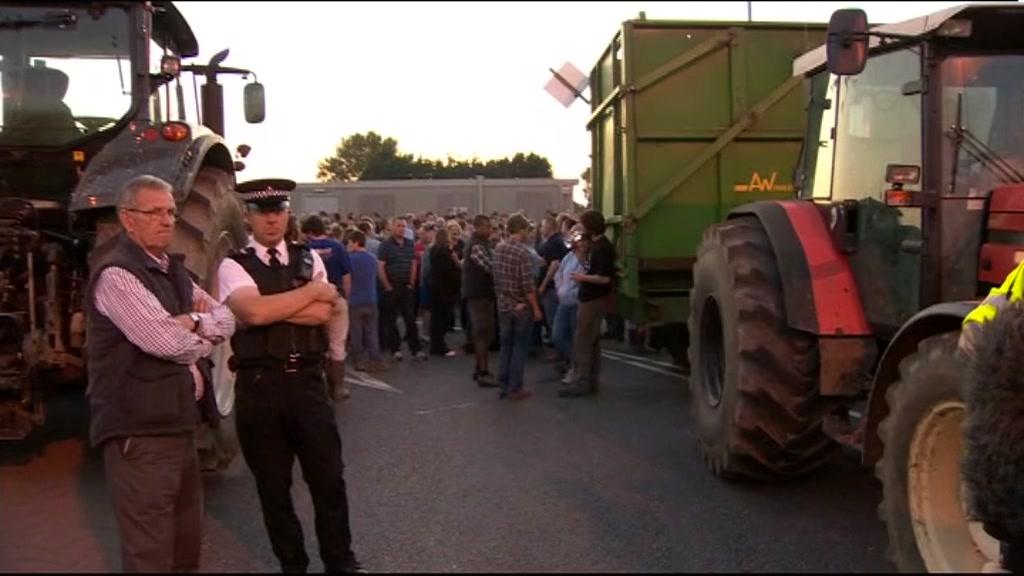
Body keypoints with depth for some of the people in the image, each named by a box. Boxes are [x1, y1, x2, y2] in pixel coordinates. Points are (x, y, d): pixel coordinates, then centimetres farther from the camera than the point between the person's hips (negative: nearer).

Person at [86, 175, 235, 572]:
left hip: (177, 422, 10)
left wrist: (194, 323, -9)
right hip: (139, 431, -10)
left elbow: (226, 319, 13)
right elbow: (168, 342, -22)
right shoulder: (117, 275, -15)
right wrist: (204, 336, -1)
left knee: (187, 539, 19)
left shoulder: (172, 270, 16)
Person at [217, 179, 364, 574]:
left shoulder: (308, 258, 7)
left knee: (329, 477, 9)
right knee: (273, 484, 12)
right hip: (259, 386, -2)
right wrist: (313, 291, -12)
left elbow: (322, 313, -8)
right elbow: (253, 312, -23)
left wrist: (272, 309, -14)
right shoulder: (234, 266, -3)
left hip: (307, 381, 2)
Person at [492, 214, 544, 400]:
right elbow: (528, 285, -20)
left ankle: (503, 386, 19)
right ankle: (515, 388, 7)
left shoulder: (498, 249, 3)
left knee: (505, 345, 14)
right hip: (522, 307, -6)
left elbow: (496, 278, 8)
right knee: (520, 348, 3)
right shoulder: (523, 252, -18)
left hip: (503, 305, 6)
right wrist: (536, 308, -13)